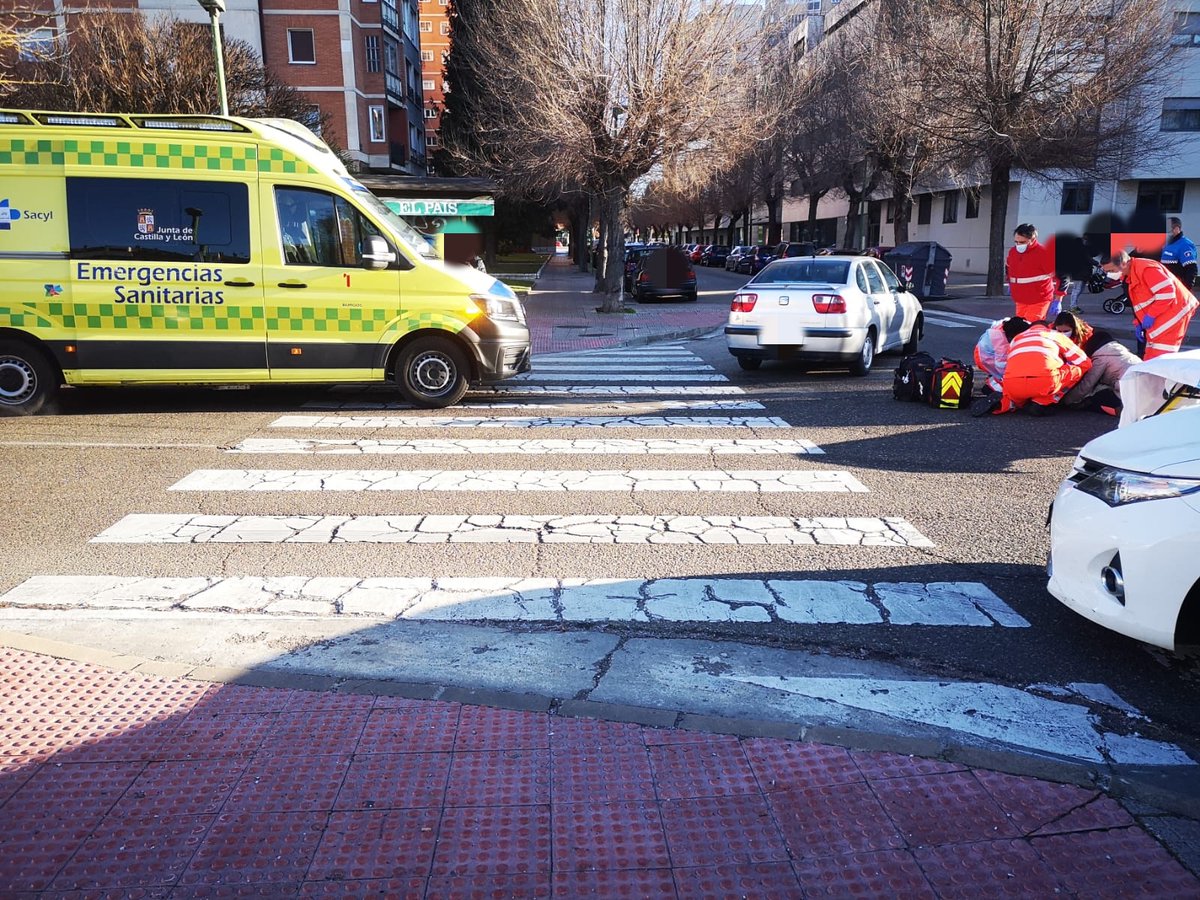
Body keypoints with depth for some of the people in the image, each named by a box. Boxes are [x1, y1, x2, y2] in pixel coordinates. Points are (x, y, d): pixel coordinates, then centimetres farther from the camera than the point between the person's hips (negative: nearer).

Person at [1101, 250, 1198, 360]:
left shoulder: (1146, 269, -20)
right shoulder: (1130, 277, 11)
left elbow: (1167, 292, -25)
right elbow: (1141, 302, 20)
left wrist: (1151, 316, -21)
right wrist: (1139, 323, 10)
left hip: (1174, 309, -10)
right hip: (1160, 317, 10)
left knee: (1159, 356, -12)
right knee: (1151, 356, 11)